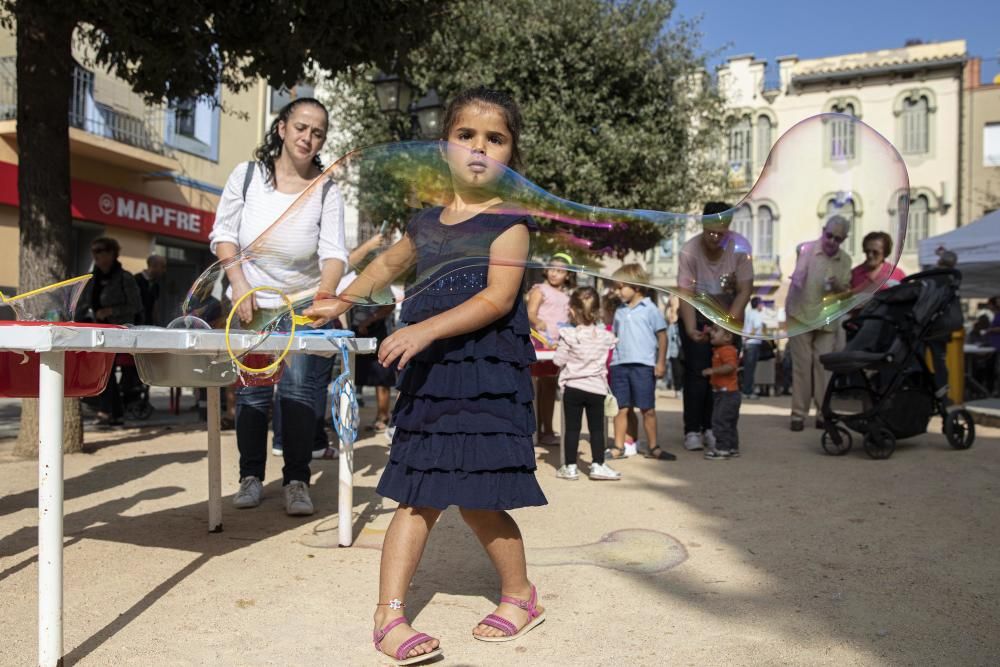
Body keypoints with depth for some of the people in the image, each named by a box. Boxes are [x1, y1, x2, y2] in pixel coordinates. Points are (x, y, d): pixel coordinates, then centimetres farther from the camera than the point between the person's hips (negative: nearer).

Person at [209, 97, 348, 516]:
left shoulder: (327, 190, 0)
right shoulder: (247, 175, 2)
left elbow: (334, 253, -8)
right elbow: (223, 234, 4)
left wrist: (322, 299, -25)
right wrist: (239, 284, -9)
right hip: (251, 305, 1)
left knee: (300, 388, -6)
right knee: (252, 391, 3)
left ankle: (297, 481, 3)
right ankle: (251, 476, 17)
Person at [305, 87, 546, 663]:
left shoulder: (508, 223, -4)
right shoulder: (427, 224, 14)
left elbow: (498, 298, -17)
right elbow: (389, 264, 34)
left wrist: (427, 329, -25)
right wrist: (343, 302, 35)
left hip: (488, 376, -5)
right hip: (429, 378, 5)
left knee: (476, 497, -2)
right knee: (419, 496, 5)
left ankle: (521, 595, 22)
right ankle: (390, 613, 12)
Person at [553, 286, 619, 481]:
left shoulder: (568, 335, -11)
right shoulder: (605, 336, -1)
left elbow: (559, 361, -9)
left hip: (573, 387, -2)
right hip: (596, 388, 2)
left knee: (572, 428, 5)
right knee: (596, 428, 9)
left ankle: (570, 466, 9)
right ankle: (598, 465, 11)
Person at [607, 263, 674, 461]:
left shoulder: (650, 309, -2)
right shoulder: (620, 311, 12)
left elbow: (662, 336, -2)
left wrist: (661, 362, -7)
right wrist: (610, 360, 8)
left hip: (643, 365, -4)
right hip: (620, 365, 4)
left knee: (648, 409, 5)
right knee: (621, 408, 8)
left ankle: (653, 447, 15)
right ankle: (619, 447, 14)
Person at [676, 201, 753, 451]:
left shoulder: (739, 248, -17)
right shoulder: (689, 251, -21)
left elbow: (744, 290, -14)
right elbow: (685, 294, -22)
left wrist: (728, 324, -24)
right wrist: (691, 329, -34)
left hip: (729, 316, 2)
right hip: (697, 316, -1)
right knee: (696, 372, -7)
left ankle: (712, 428, 9)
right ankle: (692, 430, 1)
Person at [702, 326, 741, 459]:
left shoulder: (727, 350, -18)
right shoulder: (718, 350, 14)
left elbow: (730, 366, -32)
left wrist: (712, 370, -32)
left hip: (727, 393, -11)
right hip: (722, 393, 11)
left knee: (720, 421, -9)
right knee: (729, 423, 17)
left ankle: (722, 449, -6)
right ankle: (732, 448, 26)